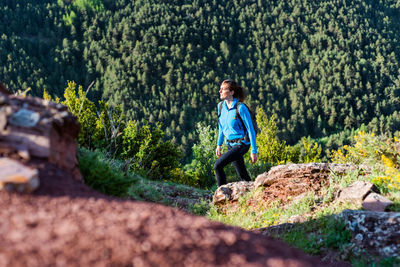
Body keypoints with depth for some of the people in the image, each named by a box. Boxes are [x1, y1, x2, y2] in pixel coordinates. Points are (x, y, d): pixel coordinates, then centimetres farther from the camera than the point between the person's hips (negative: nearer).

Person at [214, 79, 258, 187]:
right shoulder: (221, 106, 1)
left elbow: (251, 130, -16)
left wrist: (254, 151, -16)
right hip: (230, 144, 7)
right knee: (242, 175, 15)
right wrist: (219, 144, 15)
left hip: (241, 144, -7)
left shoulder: (241, 108, -20)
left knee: (218, 165, -19)